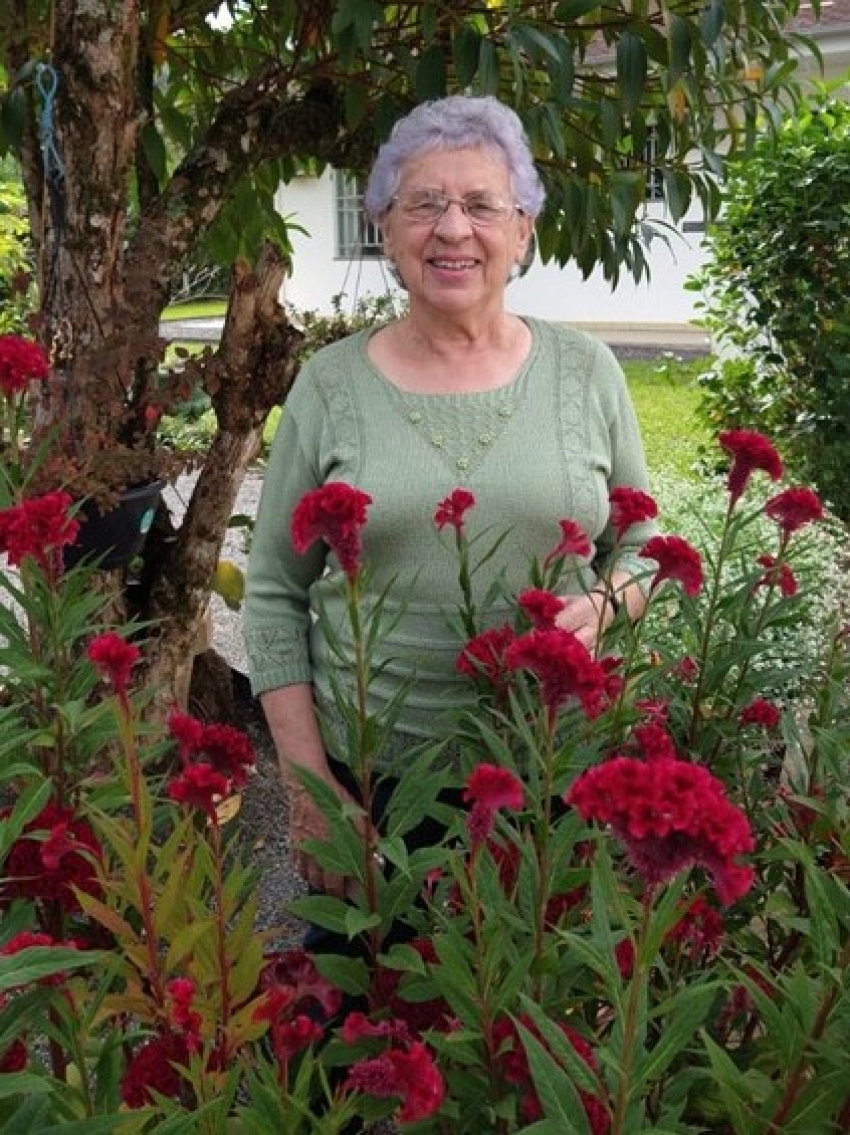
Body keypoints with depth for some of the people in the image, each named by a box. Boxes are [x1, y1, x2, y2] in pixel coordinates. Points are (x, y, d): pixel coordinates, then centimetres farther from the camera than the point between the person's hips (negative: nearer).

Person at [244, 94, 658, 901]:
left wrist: (600, 608, -14)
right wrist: (306, 782, -6)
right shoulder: (330, 384, -2)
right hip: (363, 772, 0)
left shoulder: (586, 372, 0)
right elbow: (274, 594, 0)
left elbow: (641, 548, 8)